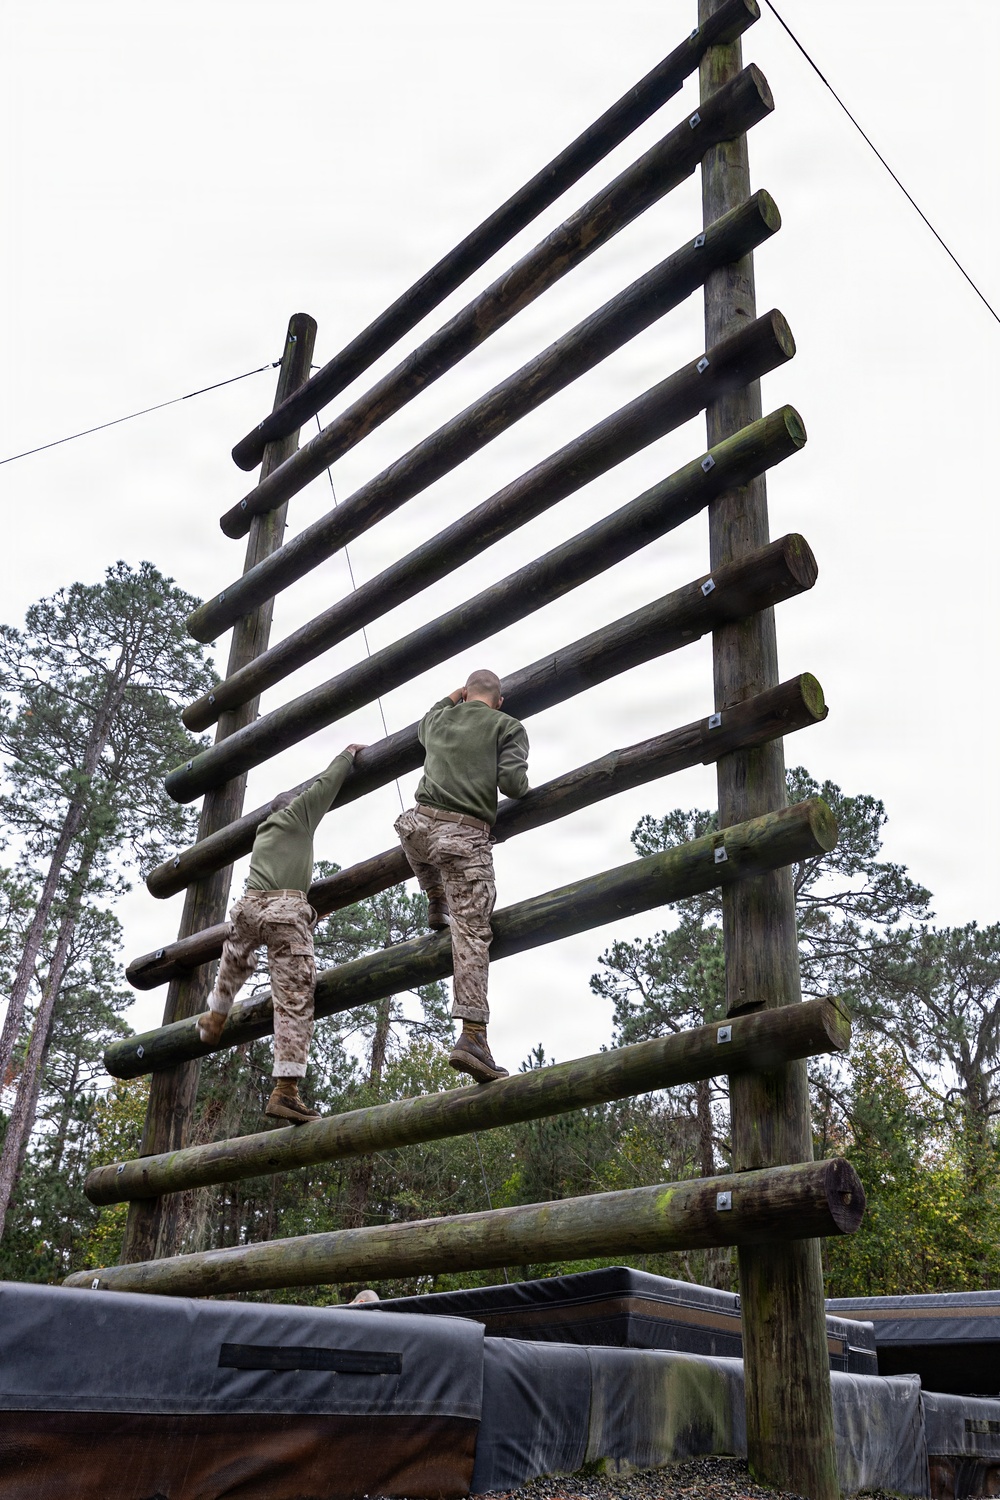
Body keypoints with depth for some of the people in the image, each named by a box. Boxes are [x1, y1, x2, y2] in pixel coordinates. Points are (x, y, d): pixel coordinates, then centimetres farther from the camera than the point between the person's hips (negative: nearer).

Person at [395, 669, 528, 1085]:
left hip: (420, 825, 4)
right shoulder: (508, 727, 7)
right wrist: (523, 785, 15)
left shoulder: (440, 718, 20)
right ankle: (472, 1037, -15)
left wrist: (452, 697, 55)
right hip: (468, 837, -3)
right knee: (472, 934, -6)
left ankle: (435, 903, 40)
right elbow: (512, 781, -7)